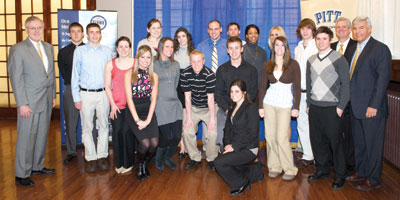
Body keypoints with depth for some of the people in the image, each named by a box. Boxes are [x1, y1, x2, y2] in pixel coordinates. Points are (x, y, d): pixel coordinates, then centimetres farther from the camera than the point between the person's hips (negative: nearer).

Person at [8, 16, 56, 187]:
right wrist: (22, 104, -15)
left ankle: (37, 166, 29)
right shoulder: (18, 49, -8)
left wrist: (53, 95, 12)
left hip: (46, 101, 6)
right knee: (26, 137, 0)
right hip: (30, 102, -6)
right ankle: (21, 175, 11)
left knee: (42, 135, 14)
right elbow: (16, 78, -11)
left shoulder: (48, 47, 11)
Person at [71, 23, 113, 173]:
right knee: (87, 127, 3)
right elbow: (75, 75, 3)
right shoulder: (80, 51, 2)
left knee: (104, 125, 5)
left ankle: (102, 156, 16)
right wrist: (76, 98, -2)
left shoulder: (107, 51, 6)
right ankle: (91, 158, 13)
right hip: (86, 94, -1)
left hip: (103, 93, 1)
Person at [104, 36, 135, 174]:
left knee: (126, 131, -9)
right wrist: (113, 104, 0)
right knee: (117, 131, -1)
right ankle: (119, 163, 15)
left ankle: (128, 163, 8)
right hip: (116, 105, 2)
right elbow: (107, 86, 8)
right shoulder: (110, 65, 8)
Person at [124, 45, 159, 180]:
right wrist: (137, 120, -12)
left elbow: (153, 99, 3)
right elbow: (129, 98, -6)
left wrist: (148, 120, -9)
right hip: (133, 112, -3)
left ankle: (145, 164, 19)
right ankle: (139, 166, 14)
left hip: (148, 112, 3)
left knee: (154, 143, -12)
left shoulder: (153, 76, 8)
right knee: (145, 143, -18)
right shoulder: (129, 74, -1)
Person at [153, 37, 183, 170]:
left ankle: (168, 158, 25)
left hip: (174, 103, 5)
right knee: (166, 136, -7)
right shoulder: (153, 64, -4)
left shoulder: (175, 65, 13)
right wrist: (158, 96, 5)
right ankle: (158, 159, 22)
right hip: (160, 104, -5)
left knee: (177, 135, -1)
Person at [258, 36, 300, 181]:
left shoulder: (293, 64, -1)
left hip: (285, 104, -3)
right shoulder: (267, 65, 6)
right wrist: (260, 106, 3)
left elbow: (297, 88, -1)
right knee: (270, 136, 4)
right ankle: (274, 167, 17)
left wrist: (296, 107, -7)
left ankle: (290, 169, 7)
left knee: (281, 138, -8)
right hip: (269, 102, 3)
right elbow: (262, 87, 9)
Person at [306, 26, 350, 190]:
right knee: (317, 139, 10)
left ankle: (340, 175, 12)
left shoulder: (339, 59, -3)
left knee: (335, 141, -1)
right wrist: (308, 104, 13)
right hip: (314, 107, 5)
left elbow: (345, 84, -5)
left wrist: (341, 106, -10)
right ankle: (322, 169, 26)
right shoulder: (311, 60, 13)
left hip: (332, 107, -5)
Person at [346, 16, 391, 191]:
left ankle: (373, 180, 18)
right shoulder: (354, 49, 13)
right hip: (355, 107, 7)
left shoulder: (380, 49, -10)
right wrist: (348, 101, 7)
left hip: (371, 108, -7)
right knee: (359, 142, 18)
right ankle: (361, 172, 33)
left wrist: (374, 105, -20)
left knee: (373, 144, 5)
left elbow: (383, 78, -16)